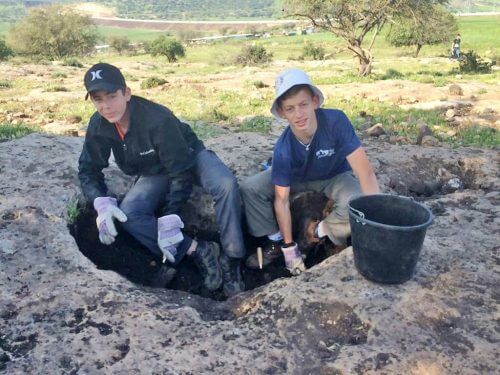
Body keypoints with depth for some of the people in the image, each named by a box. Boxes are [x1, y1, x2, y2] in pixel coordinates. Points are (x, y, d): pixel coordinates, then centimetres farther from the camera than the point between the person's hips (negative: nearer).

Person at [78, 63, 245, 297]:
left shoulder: (158, 119, -34)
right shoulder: (99, 126, -17)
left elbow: (182, 173, -31)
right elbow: (88, 170, -7)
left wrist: (169, 220, -34)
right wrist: (102, 202, -28)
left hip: (190, 158, -4)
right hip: (155, 173, 5)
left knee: (226, 185, -36)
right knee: (127, 214, -26)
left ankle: (231, 262, -24)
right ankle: (197, 250, -22)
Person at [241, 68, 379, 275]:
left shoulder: (335, 121, -35)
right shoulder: (283, 149, -30)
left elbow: (365, 171, -35)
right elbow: (281, 199, -22)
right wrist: (289, 247, -19)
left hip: (336, 175, -1)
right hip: (298, 177, 1)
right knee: (250, 188, -19)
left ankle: (320, 231, -1)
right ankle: (277, 242, 3)